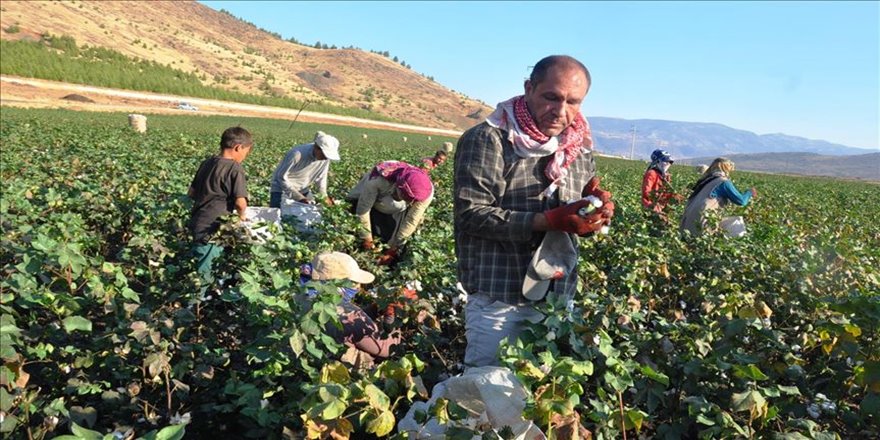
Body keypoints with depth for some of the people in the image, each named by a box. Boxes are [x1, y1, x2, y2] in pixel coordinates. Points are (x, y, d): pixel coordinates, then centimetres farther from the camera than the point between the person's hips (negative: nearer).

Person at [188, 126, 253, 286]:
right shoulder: (235, 168, -14)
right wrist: (242, 215, -2)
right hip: (212, 230, -8)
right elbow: (240, 202, -21)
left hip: (197, 224, 8)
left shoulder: (207, 163, 10)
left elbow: (191, 193, 16)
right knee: (204, 275, 0)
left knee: (201, 269, 20)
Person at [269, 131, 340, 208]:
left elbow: (321, 176, 2)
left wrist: (324, 195, -12)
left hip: (303, 191, 5)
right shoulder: (297, 154, -30)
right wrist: (299, 197, -26)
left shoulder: (326, 158, -15)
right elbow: (282, 177, -23)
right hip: (282, 190, -5)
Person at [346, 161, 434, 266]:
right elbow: (363, 209, -29)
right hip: (371, 202, -1)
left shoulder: (426, 191, -36)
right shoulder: (378, 179, -43)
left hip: (397, 213, 1)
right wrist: (367, 238, -20)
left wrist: (393, 250, -20)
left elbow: (411, 221, -25)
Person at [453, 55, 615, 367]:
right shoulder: (487, 140, -11)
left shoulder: (580, 148, 10)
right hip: (498, 299, -6)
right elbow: (471, 214, -19)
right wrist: (548, 221, -24)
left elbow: (578, 222, 16)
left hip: (558, 298, 6)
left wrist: (599, 216, -8)